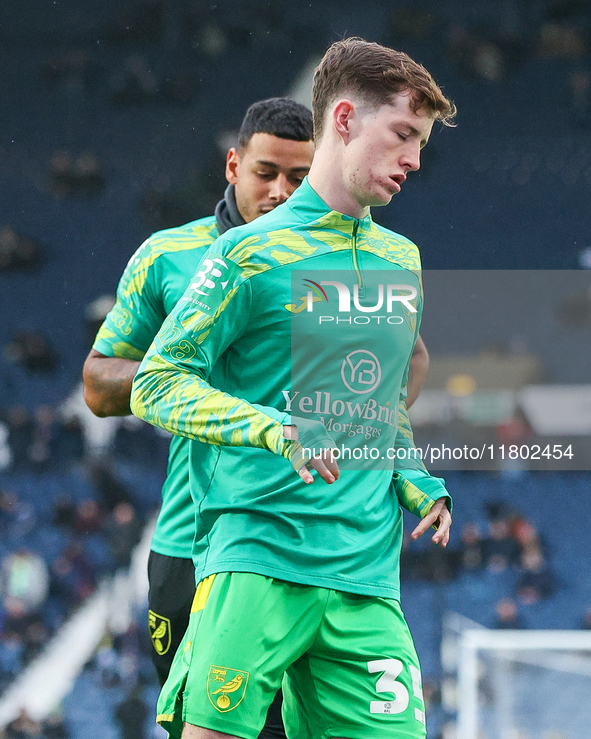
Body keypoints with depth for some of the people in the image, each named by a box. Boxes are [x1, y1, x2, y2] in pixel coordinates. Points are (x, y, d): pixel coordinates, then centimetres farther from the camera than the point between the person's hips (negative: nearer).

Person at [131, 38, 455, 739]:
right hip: (257, 558, -5)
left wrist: (420, 488, 12)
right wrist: (273, 430, -18)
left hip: (368, 574, 5)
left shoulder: (404, 262, 19)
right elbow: (156, 384, -4)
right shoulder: (252, 253, 0)